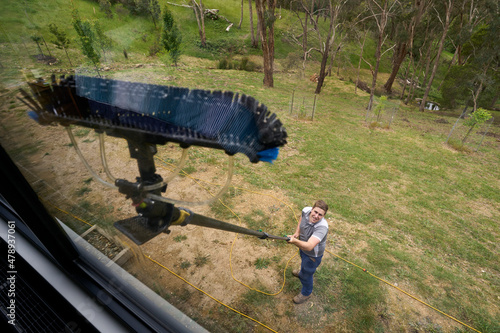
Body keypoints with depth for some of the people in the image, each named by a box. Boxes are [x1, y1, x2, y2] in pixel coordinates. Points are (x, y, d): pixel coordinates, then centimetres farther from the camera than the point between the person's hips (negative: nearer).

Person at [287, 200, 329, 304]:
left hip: (313, 254, -6)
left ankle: (306, 293, 49)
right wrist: (297, 232, -8)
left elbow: (309, 246, -54)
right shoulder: (306, 210, -25)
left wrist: (295, 241, -70)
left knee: (306, 274, 17)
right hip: (303, 246, 6)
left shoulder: (322, 227, -43)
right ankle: (302, 271, 72)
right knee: (303, 261, 37)